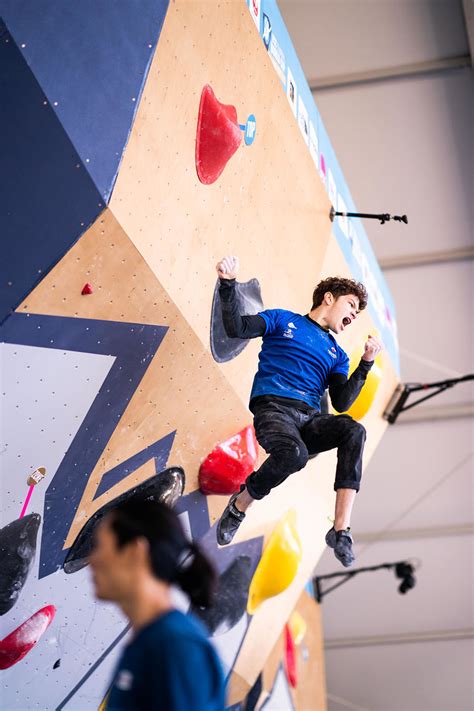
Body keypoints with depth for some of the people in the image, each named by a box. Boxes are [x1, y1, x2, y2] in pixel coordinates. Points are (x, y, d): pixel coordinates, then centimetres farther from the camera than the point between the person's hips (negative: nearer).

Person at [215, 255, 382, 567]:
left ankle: (341, 530, -33)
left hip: (310, 420, 4)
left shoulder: (337, 354, 26)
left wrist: (366, 363, 4)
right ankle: (239, 505, -9)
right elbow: (236, 328, 3)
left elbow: (341, 403, 11)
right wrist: (229, 284, -8)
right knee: (295, 453, -38)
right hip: (273, 409, -4)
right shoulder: (283, 320, 17)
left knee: (354, 431, -29)